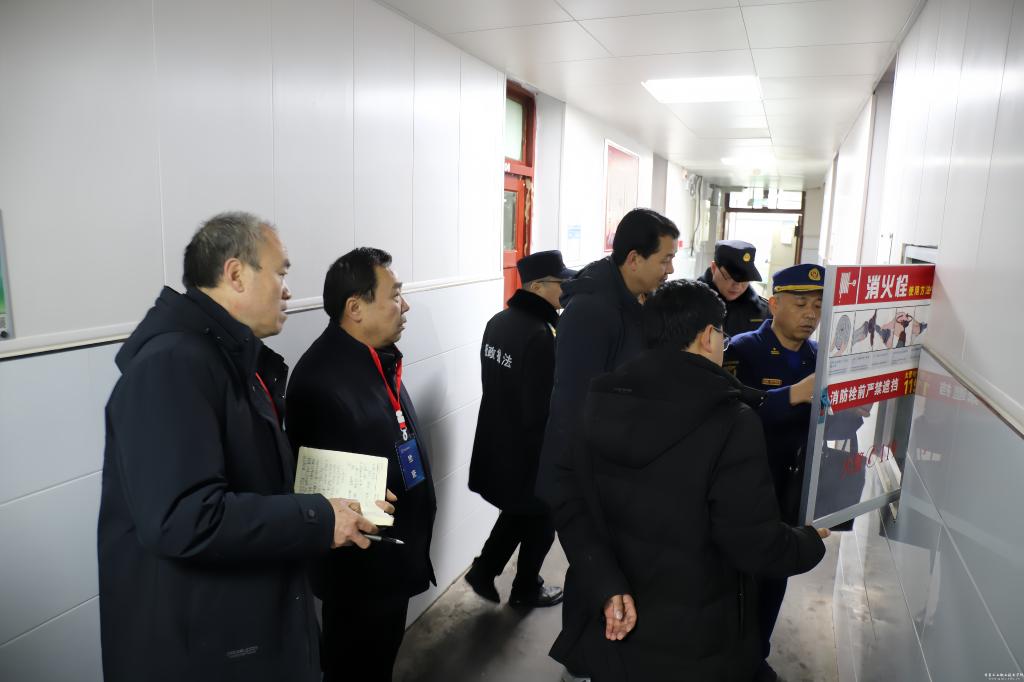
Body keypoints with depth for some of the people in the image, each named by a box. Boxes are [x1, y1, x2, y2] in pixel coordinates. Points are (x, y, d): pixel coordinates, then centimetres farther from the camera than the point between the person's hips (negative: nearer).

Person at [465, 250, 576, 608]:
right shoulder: (539, 335, -27)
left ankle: (484, 569, 28)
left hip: (498, 440, 8)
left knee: (518, 509, 27)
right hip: (530, 448, -7)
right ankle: (527, 588, 34)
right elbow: (543, 406, -24)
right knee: (541, 517, 16)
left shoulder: (497, 322, -1)